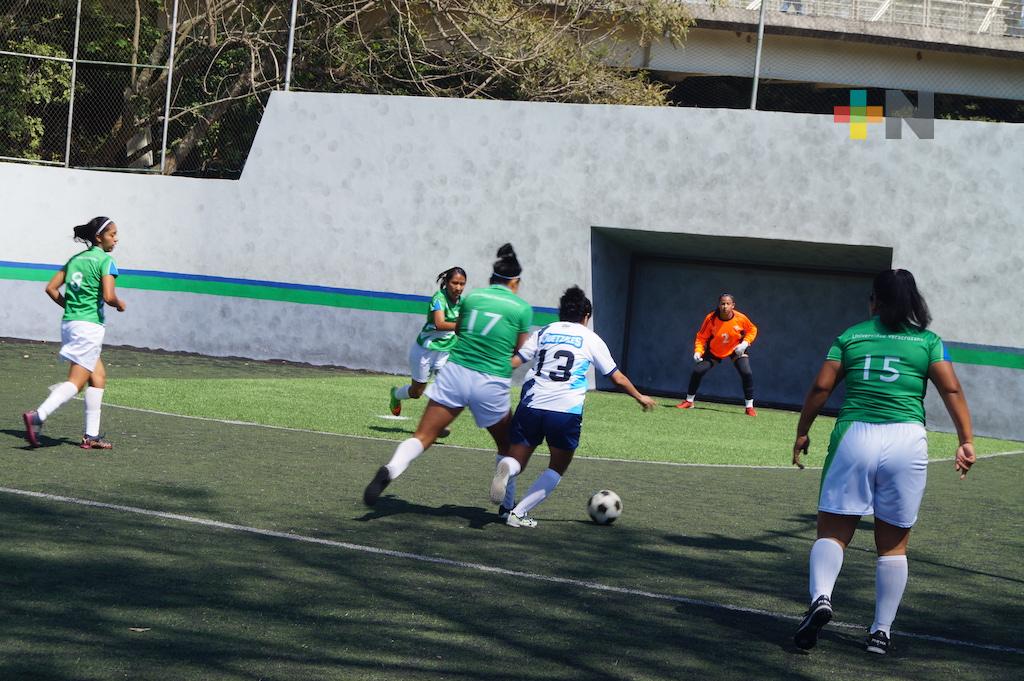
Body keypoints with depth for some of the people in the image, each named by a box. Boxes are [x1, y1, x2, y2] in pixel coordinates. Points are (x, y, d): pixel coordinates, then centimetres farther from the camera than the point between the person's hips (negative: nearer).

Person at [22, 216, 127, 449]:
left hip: (69, 323, 9)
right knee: (77, 382, -8)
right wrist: (120, 304, 1)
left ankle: (91, 435, 14)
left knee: (98, 376, 16)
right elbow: (108, 296, -19)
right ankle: (38, 416, -24)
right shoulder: (105, 261, -9)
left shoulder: (75, 259, 14)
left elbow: (51, 288, 11)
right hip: (89, 326, -9)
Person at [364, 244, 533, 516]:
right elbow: (522, 353, 7)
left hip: (455, 371, 2)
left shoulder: (471, 297, 9)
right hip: (492, 383, -2)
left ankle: (390, 470, -29)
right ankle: (508, 506, 26)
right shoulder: (522, 308, 2)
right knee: (507, 446, 20)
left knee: (423, 436, -3)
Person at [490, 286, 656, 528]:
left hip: (531, 406, 2)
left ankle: (505, 469, -27)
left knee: (516, 461, 11)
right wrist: (640, 397, 32)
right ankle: (518, 514, 3)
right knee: (558, 468, 17)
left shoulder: (543, 333, 16)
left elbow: (513, 362, 8)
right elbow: (618, 378, 17)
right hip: (566, 412, -2)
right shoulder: (590, 339, 11)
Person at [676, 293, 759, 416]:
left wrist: (745, 343, -19)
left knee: (747, 374, -18)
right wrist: (698, 351, -27)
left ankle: (749, 407, -4)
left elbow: (752, 330, -4)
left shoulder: (741, 318, -24)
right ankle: (689, 401, 13)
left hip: (736, 349, -1)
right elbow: (701, 337, -13)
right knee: (697, 371, -8)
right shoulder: (711, 318, -24)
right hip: (714, 351, 1)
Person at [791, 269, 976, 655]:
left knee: (833, 531, 5)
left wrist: (802, 433, 15)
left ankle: (821, 597, -22)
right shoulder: (928, 341, 9)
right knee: (893, 543, 11)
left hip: (854, 436, 0)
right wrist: (965, 442, -1)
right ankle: (881, 631, 11)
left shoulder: (850, 337, 10)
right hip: (906, 441, 0)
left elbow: (821, 387, 5)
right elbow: (951, 390, -1)